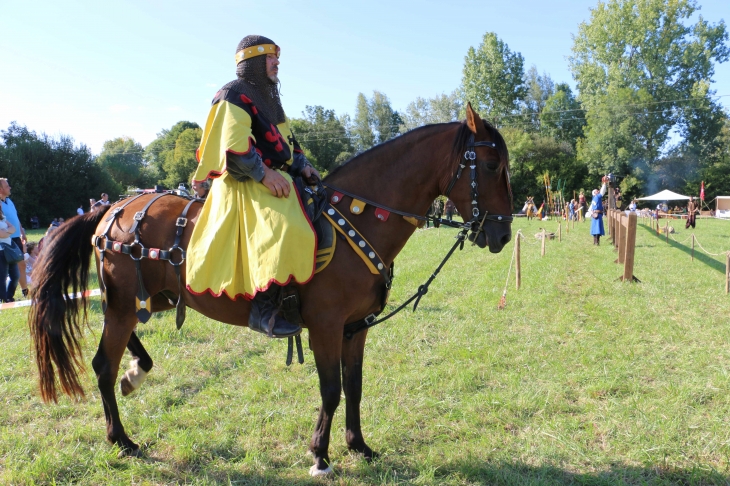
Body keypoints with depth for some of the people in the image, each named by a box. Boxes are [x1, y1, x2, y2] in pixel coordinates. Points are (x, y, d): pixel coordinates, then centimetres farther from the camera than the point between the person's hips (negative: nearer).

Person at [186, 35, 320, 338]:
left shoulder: (269, 99, 23)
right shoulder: (235, 95, -6)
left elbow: (286, 141, 24)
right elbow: (234, 146, -18)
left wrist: (301, 166, 7)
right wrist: (264, 173, -22)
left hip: (274, 179, 10)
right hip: (243, 183, -10)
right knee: (282, 227, -34)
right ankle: (264, 309, -29)